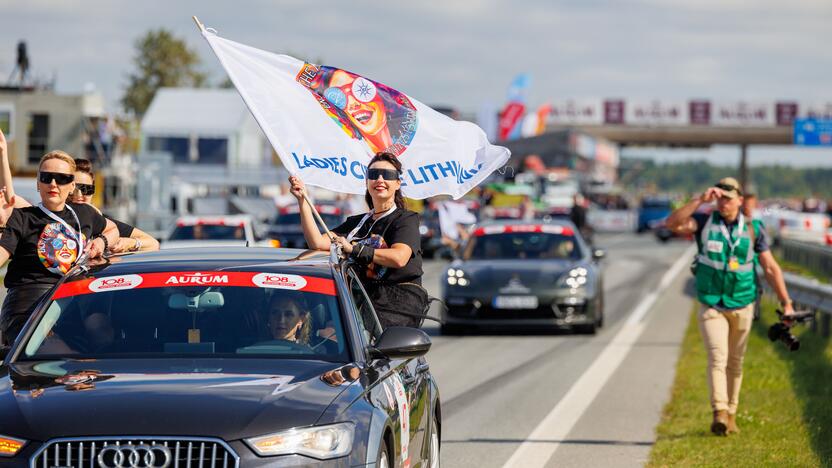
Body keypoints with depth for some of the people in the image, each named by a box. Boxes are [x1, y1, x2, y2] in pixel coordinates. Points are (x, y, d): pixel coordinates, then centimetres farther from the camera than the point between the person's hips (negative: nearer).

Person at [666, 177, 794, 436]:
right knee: (717, 356, -18)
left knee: (735, 363, 11)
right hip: (711, 306, -2)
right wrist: (700, 200, -27)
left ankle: (730, 414, 23)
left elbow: (771, 268, 2)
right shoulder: (704, 223, -3)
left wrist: (786, 303, -3)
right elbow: (673, 223, -21)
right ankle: (719, 413, -30)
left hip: (742, 306, 2)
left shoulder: (753, 230, 0)